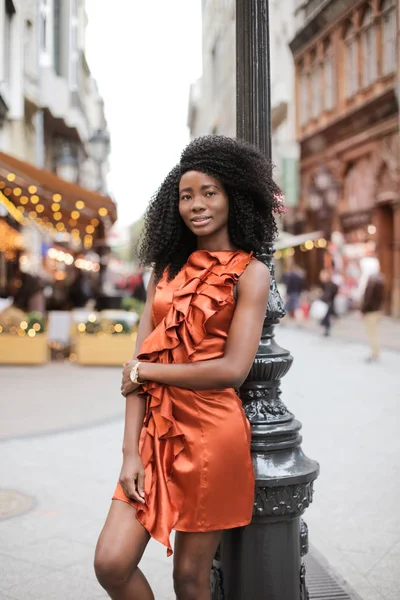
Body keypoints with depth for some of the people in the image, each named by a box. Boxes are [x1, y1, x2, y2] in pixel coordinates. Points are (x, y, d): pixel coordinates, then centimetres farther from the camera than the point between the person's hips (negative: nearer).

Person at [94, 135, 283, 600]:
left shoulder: (249, 272, -2)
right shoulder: (167, 270, 12)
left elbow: (232, 369, -14)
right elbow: (138, 366, 4)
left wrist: (143, 371, -6)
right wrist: (131, 452, -5)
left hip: (212, 432, -4)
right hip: (156, 427, 5)